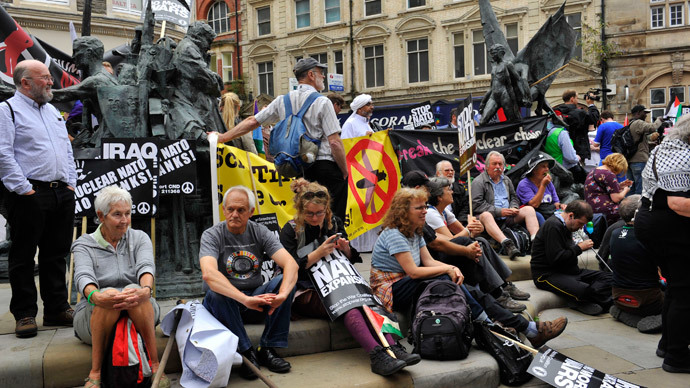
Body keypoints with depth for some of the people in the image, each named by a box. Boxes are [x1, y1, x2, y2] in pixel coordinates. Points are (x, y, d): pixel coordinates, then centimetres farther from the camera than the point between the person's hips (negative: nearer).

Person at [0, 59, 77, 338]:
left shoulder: (53, 111, 20)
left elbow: (67, 150, 20)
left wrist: (71, 184, 10)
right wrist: (24, 189, -16)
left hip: (62, 194, 7)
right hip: (29, 196, -7)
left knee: (56, 254, 12)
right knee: (23, 257, 2)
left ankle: (57, 309, 21)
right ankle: (25, 315, 10)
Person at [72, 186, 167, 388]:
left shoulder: (139, 238, 9)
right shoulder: (84, 245, 5)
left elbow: (146, 266, -13)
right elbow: (83, 276, -16)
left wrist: (145, 290, -38)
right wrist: (95, 296, -41)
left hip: (139, 313, 1)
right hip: (93, 316, 0)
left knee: (134, 290, -33)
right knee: (109, 293, -34)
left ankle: (154, 366, -30)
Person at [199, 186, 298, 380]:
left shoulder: (260, 232, -2)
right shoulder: (212, 235, -12)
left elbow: (291, 264, -16)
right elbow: (208, 274, -32)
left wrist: (282, 294, -37)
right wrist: (245, 299, -44)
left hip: (255, 297, 3)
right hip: (225, 302, -3)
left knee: (285, 280, -22)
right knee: (215, 293, -35)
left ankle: (268, 350, -16)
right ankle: (247, 353, -22)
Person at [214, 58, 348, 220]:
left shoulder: (282, 101, 9)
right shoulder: (322, 102, -7)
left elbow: (252, 121, 13)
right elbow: (334, 142, -12)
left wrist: (223, 137, 23)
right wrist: (345, 171, -2)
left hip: (304, 169, 6)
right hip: (327, 165, -5)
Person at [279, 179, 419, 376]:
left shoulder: (334, 223, 13)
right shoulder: (290, 231, 1)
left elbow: (352, 259, 20)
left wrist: (346, 249, -3)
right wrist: (318, 253, -19)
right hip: (305, 292, -4)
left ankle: (393, 347, -44)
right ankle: (377, 355, -49)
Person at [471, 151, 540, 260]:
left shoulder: (506, 180, 23)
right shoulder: (478, 182, 0)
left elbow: (514, 198, 28)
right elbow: (477, 204, -10)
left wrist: (513, 208, 2)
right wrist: (499, 212, -15)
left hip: (508, 218, 6)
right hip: (492, 218, -6)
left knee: (529, 209, -13)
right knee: (485, 215, -39)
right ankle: (506, 244, -60)